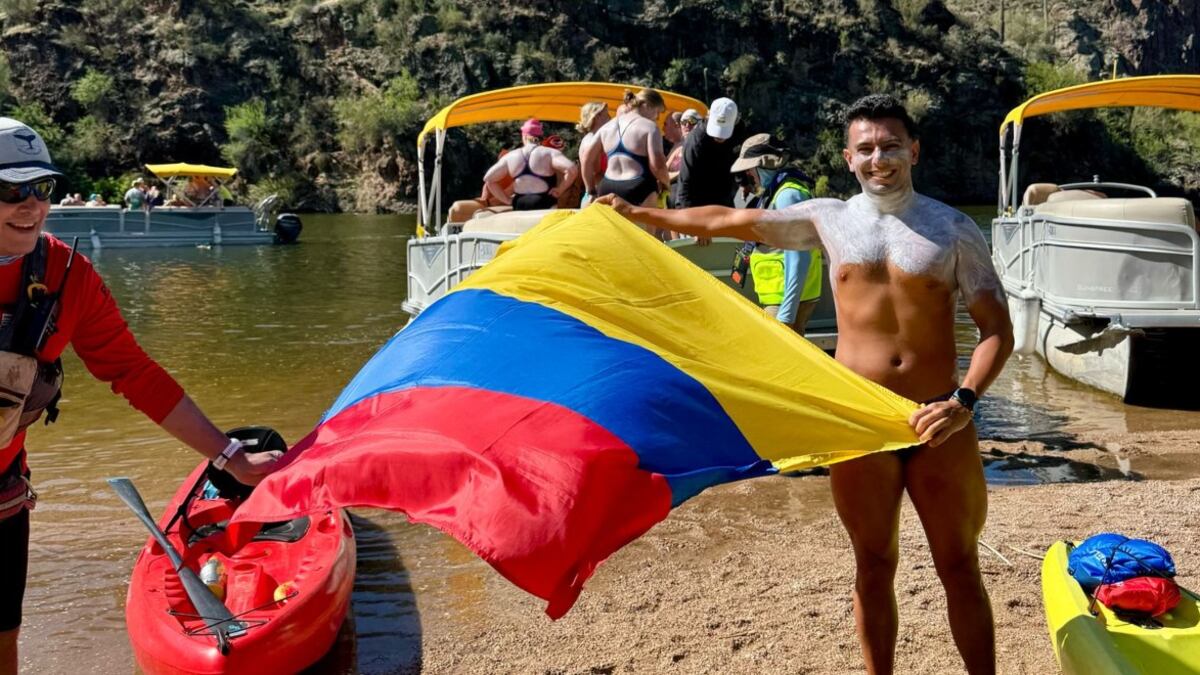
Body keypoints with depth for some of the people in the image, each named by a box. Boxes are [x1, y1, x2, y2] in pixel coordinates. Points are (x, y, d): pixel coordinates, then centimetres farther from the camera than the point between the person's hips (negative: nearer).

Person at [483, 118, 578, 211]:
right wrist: (559, 190, -5)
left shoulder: (510, 156, 9)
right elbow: (572, 169, -17)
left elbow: (488, 178, 12)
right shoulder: (549, 153, -3)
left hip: (519, 207, 4)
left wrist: (508, 200, 11)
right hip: (545, 206, -4)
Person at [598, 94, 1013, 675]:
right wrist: (639, 215, 13)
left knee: (960, 568, 9)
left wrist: (965, 399, -21)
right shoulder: (828, 219, 4)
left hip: (939, 423, -1)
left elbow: (997, 328, -4)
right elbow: (727, 221, 11)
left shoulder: (954, 229, 0)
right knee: (874, 567, 12)